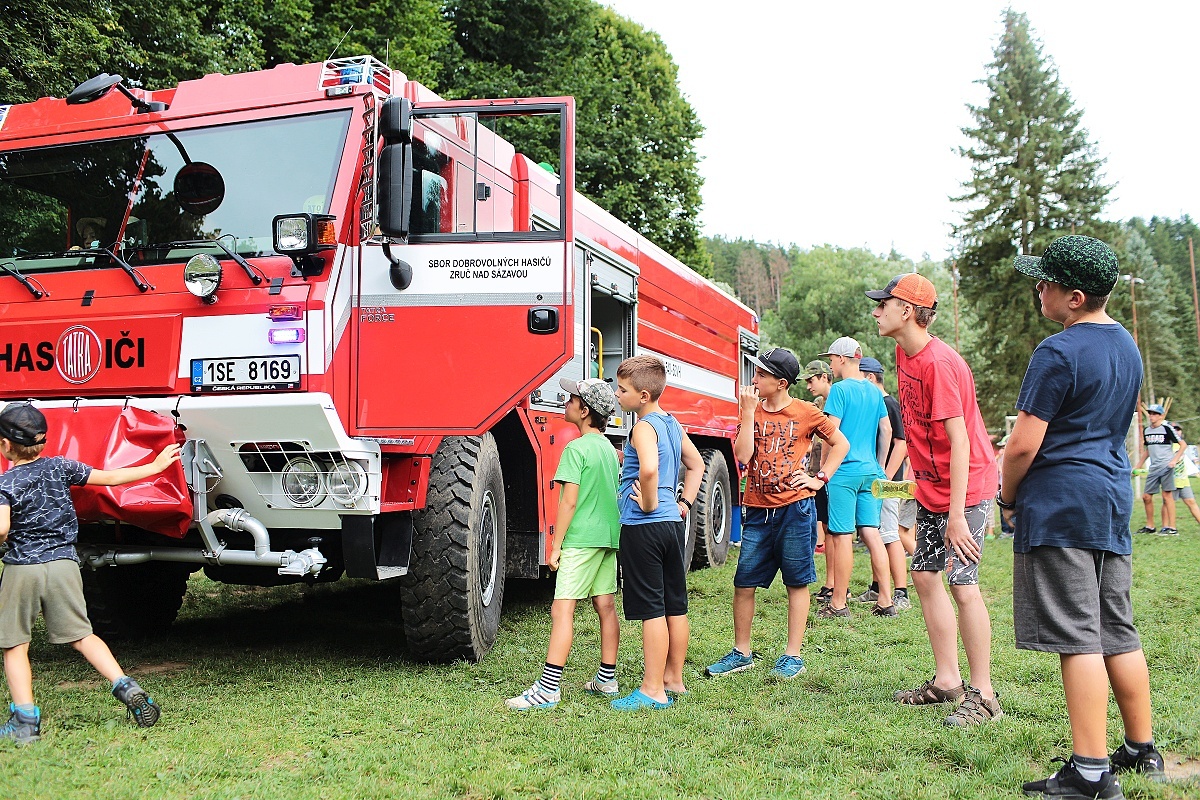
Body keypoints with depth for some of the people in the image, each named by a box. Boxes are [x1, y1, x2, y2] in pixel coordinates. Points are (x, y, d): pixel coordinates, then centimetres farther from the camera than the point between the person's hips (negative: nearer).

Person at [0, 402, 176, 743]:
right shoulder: (60, 467, 3)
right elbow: (110, 477, 9)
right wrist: (155, 466, 18)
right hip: (64, 565, 4)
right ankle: (126, 687, -2)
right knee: (81, 635, 12)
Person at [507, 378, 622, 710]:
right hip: (609, 537, 9)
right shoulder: (609, 448, 13)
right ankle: (607, 679, 20)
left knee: (562, 610, -10)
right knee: (606, 607, 12)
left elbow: (569, 502, -15)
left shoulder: (576, 449, -12)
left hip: (581, 540, -9)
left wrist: (556, 545, -11)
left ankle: (548, 688, -12)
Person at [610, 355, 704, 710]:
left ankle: (653, 691, 3)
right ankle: (674, 679, 25)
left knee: (652, 610, -3)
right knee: (675, 607, 14)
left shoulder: (643, 427, -15)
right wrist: (684, 502, 19)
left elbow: (649, 469, -35)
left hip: (643, 526, -9)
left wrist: (648, 503, -20)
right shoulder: (672, 424, 12)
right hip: (673, 524, 9)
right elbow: (696, 464, 24)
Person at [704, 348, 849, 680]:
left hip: (795, 509, -3)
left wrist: (819, 478, 1)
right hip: (757, 511, 3)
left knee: (797, 582, 5)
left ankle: (793, 655, 15)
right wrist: (749, 411, -10)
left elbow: (841, 443, 9)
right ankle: (741, 652, 18)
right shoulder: (751, 411, 6)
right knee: (744, 583, 4)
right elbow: (742, 456, -8)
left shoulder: (806, 412, -1)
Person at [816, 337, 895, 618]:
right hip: (871, 471, 7)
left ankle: (838, 604, 4)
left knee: (842, 536, -2)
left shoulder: (840, 389, -8)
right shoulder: (874, 391, 12)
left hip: (844, 471, -7)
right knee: (871, 533, 8)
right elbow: (886, 430, 15)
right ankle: (886, 601, 7)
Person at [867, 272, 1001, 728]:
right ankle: (947, 681, 22)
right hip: (931, 488, 10)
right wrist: (921, 483, 16)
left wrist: (956, 514, -26)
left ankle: (983, 694, 2)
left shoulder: (939, 363, -23)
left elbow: (958, 439, -25)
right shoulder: (904, 355, 6)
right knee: (925, 577, 11)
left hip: (966, 488, -10)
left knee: (963, 585, -10)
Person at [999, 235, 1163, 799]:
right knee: (1117, 632, 16)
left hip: (1059, 504, -9)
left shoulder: (1058, 353, -15)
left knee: (1077, 638, -6)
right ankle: (1142, 750, 26)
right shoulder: (1127, 346, 14)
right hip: (1113, 499, 9)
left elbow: (1023, 444, -17)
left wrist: (1007, 496, 1)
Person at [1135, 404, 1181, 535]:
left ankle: (1172, 527, -6)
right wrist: (1138, 466, 24)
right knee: (1146, 496, 6)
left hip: (1166, 466, -7)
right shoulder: (1146, 431, 13)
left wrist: (1174, 460, -16)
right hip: (1153, 468, 7)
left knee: (1167, 495, -8)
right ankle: (1150, 526, 18)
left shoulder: (1166, 428, -6)